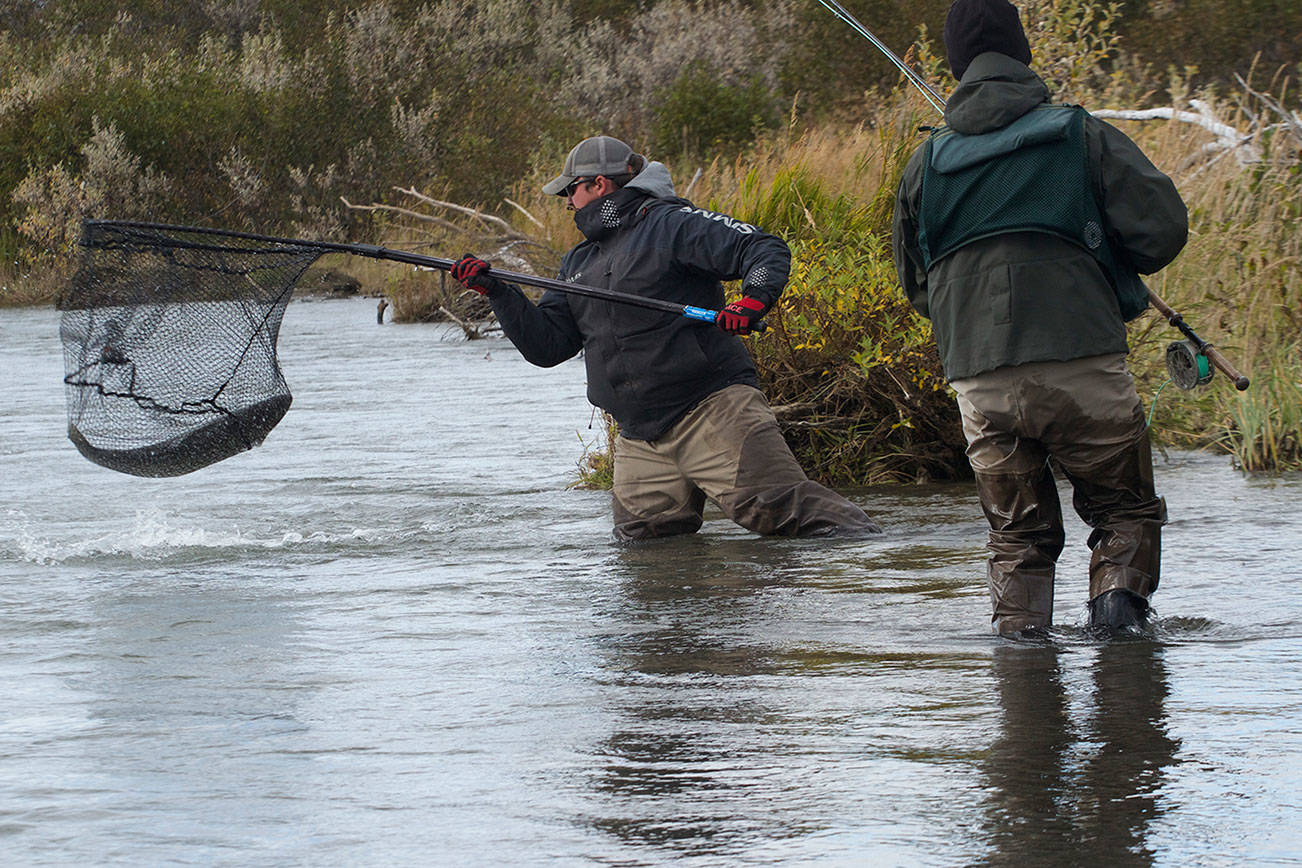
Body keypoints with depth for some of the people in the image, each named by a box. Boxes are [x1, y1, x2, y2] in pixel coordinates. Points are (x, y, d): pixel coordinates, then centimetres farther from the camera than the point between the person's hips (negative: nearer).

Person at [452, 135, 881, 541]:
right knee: (638, 541, -1)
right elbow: (546, 345, 18)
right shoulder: (578, 264, 21)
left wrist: (754, 299, -28)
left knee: (779, 507, -18)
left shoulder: (669, 224, -3)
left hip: (713, 411, -8)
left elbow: (767, 250, -9)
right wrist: (498, 292, 6)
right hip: (641, 439, 8)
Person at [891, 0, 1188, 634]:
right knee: (1126, 510, 10)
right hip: (1083, 367, -3)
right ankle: (1117, 596, -13)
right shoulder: (1082, 136, 2)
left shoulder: (925, 165, 11)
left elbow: (915, 284, 20)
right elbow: (1163, 228, -2)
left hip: (980, 383, 3)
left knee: (1018, 535, 15)